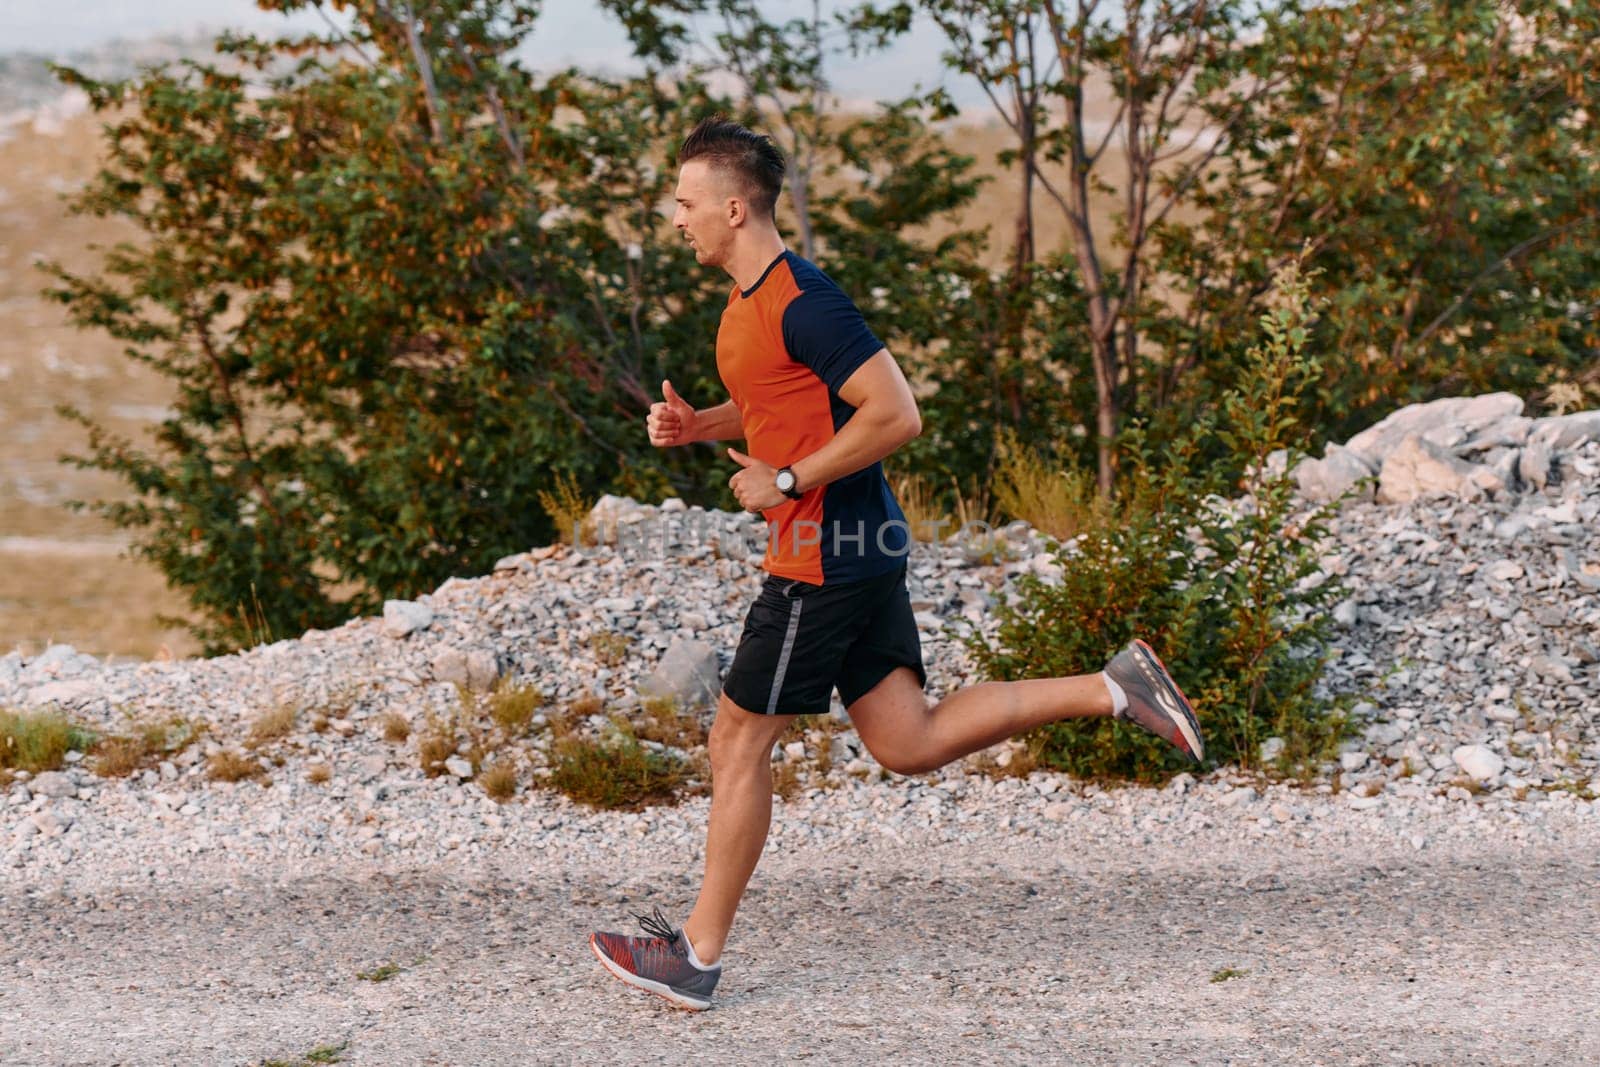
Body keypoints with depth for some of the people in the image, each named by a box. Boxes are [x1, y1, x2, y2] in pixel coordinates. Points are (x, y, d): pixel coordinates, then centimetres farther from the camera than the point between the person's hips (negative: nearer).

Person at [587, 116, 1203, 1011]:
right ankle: (1117, 689, 10)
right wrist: (696, 425, 11)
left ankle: (698, 955, 8)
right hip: (861, 550, 10)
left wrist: (788, 484, -19)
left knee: (740, 740, -1)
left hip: (825, 555, -10)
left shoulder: (801, 301, -18)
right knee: (910, 743, 10)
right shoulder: (752, 300, 13)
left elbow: (897, 414, -23)